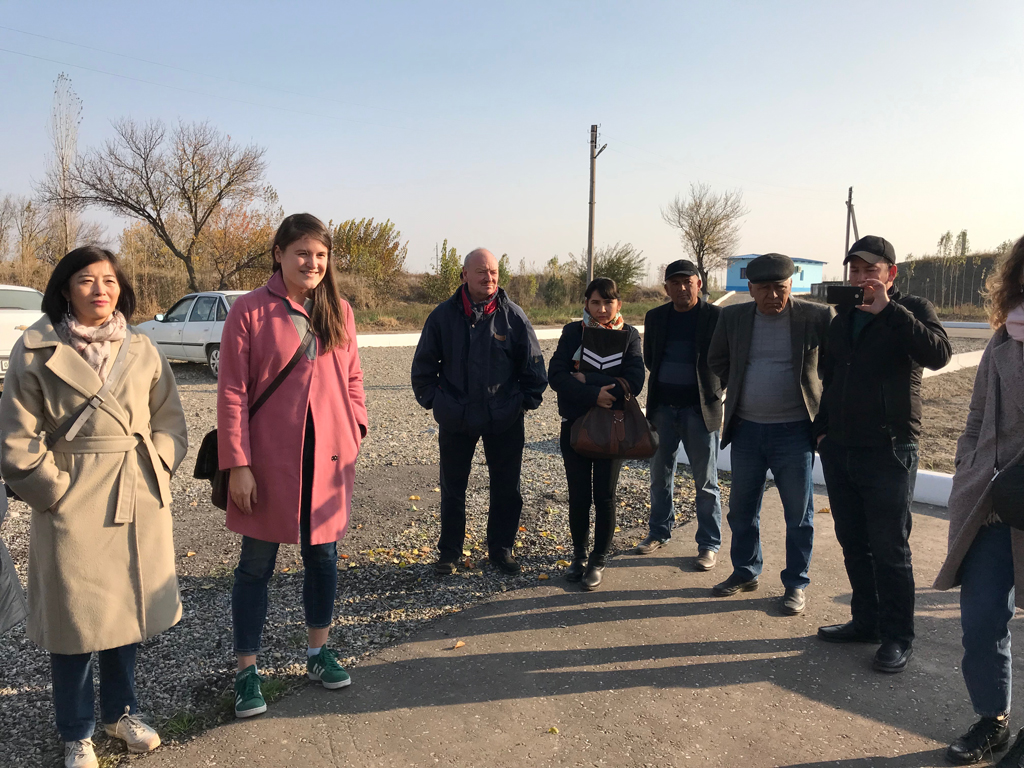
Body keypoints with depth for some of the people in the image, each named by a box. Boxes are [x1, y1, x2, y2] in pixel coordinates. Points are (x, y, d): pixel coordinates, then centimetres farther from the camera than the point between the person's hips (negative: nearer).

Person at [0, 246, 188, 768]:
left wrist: (156, 472, -1)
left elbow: (169, 422, 9)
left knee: (128, 608, 15)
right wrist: (55, 490, -9)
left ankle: (120, 712, 36)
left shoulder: (142, 351, 4)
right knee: (75, 619, 7)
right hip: (73, 505, -3)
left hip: (139, 503, 4)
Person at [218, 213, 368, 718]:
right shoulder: (249, 311, -7)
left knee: (322, 554, 15)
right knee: (256, 563, 8)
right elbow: (232, 393, -9)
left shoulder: (338, 311, 6)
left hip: (328, 457, 4)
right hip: (268, 460, -4)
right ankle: (247, 671, 23)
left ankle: (318, 653, 34)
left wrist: (354, 432, 1)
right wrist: (237, 464, -12)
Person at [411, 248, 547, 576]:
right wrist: (431, 398, 2)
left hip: (505, 421, 0)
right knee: (452, 489, 12)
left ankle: (501, 549, 28)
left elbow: (533, 364, 4)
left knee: (506, 489, 10)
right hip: (455, 420, 0)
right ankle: (449, 551, 28)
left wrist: (527, 399, 0)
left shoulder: (513, 315, -3)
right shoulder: (444, 315, -3)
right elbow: (423, 364, 6)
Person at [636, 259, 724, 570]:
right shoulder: (655, 317, 7)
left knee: (706, 483, 4)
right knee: (660, 476, 14)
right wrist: (666, 379, 6)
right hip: (662, 406, 4)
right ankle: (659, 532, 30)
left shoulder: (716, 317, -5)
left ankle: (709, 545, 15)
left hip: (700, 408, -4)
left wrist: (714, 391, -4)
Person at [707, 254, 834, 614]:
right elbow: (717, 361, 16)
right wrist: (740, 388, 7)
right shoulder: (733, 317, 2)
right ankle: (745, 572, 32)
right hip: (746, 428, 4)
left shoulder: (816, 316, -8)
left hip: (794, 431, -3)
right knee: (742, 508, 14)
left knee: (799, 513, 6)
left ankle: (796, 585, 21)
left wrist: (822, 401, -2)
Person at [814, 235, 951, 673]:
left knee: (889, 550, 0)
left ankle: (898, 638, 13)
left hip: (888, 452, -6)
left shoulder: (912, 310, -3)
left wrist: (888, 311, -25)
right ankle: (866, 622, 27)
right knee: (853, 545, 13)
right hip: (839, 451, 6)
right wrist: (822, 429, 14)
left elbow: (938, 354, -24)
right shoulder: (842, 318, 14)